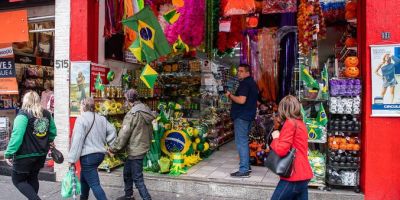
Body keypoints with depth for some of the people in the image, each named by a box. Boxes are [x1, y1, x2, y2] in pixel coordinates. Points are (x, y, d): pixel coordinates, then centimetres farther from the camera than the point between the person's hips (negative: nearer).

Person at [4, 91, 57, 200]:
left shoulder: (23, 114, -15)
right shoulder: (46, 114, 4)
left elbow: (17, 135, -21)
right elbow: (53, 131, 17)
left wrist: (9, 153, -17)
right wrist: (47, 143, 33)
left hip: (25, 155, -6)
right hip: (41, 154, 6)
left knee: (18, 180, 8)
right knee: (33, 178, 22)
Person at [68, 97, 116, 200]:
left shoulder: (81, 119, -12)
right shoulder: (101, 118, 9)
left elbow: (77, 140, -17)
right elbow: (112, 131, 11)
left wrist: (72, 159, -13)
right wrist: (109, 145, 18)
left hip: (88, 156, -8)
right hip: (100, 153, 8)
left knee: (94, 184, -4)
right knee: (84, 179, 26)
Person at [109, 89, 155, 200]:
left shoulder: (133, 113, -19)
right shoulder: (146, 110, 7)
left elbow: (124, 133, -19)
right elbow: (150, 131, 12)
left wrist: (114, 148, -10)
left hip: (136, 150, -10)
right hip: (143, 147, 10)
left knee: (137, 178, -2)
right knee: (127, 172, 25)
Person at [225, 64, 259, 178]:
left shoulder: (244, 83, -15)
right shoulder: (252, 83, 17)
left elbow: (241, 100, -25)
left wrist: (230, 95, -11)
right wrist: (233, 97, 23)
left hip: (241, 116, -11)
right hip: (249, 115, 11)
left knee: (241, 142, -8)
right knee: (244, 141, 18)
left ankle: (244, 170, -6)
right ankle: (247, 166, 26)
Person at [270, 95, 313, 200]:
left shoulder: (290, 123, -13)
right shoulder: (300, 123, 13)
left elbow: (281, 150, -20)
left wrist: (275, 138, -3)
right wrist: (280, 136, 12)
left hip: (294, 176, -9)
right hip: (303, 174, 9)